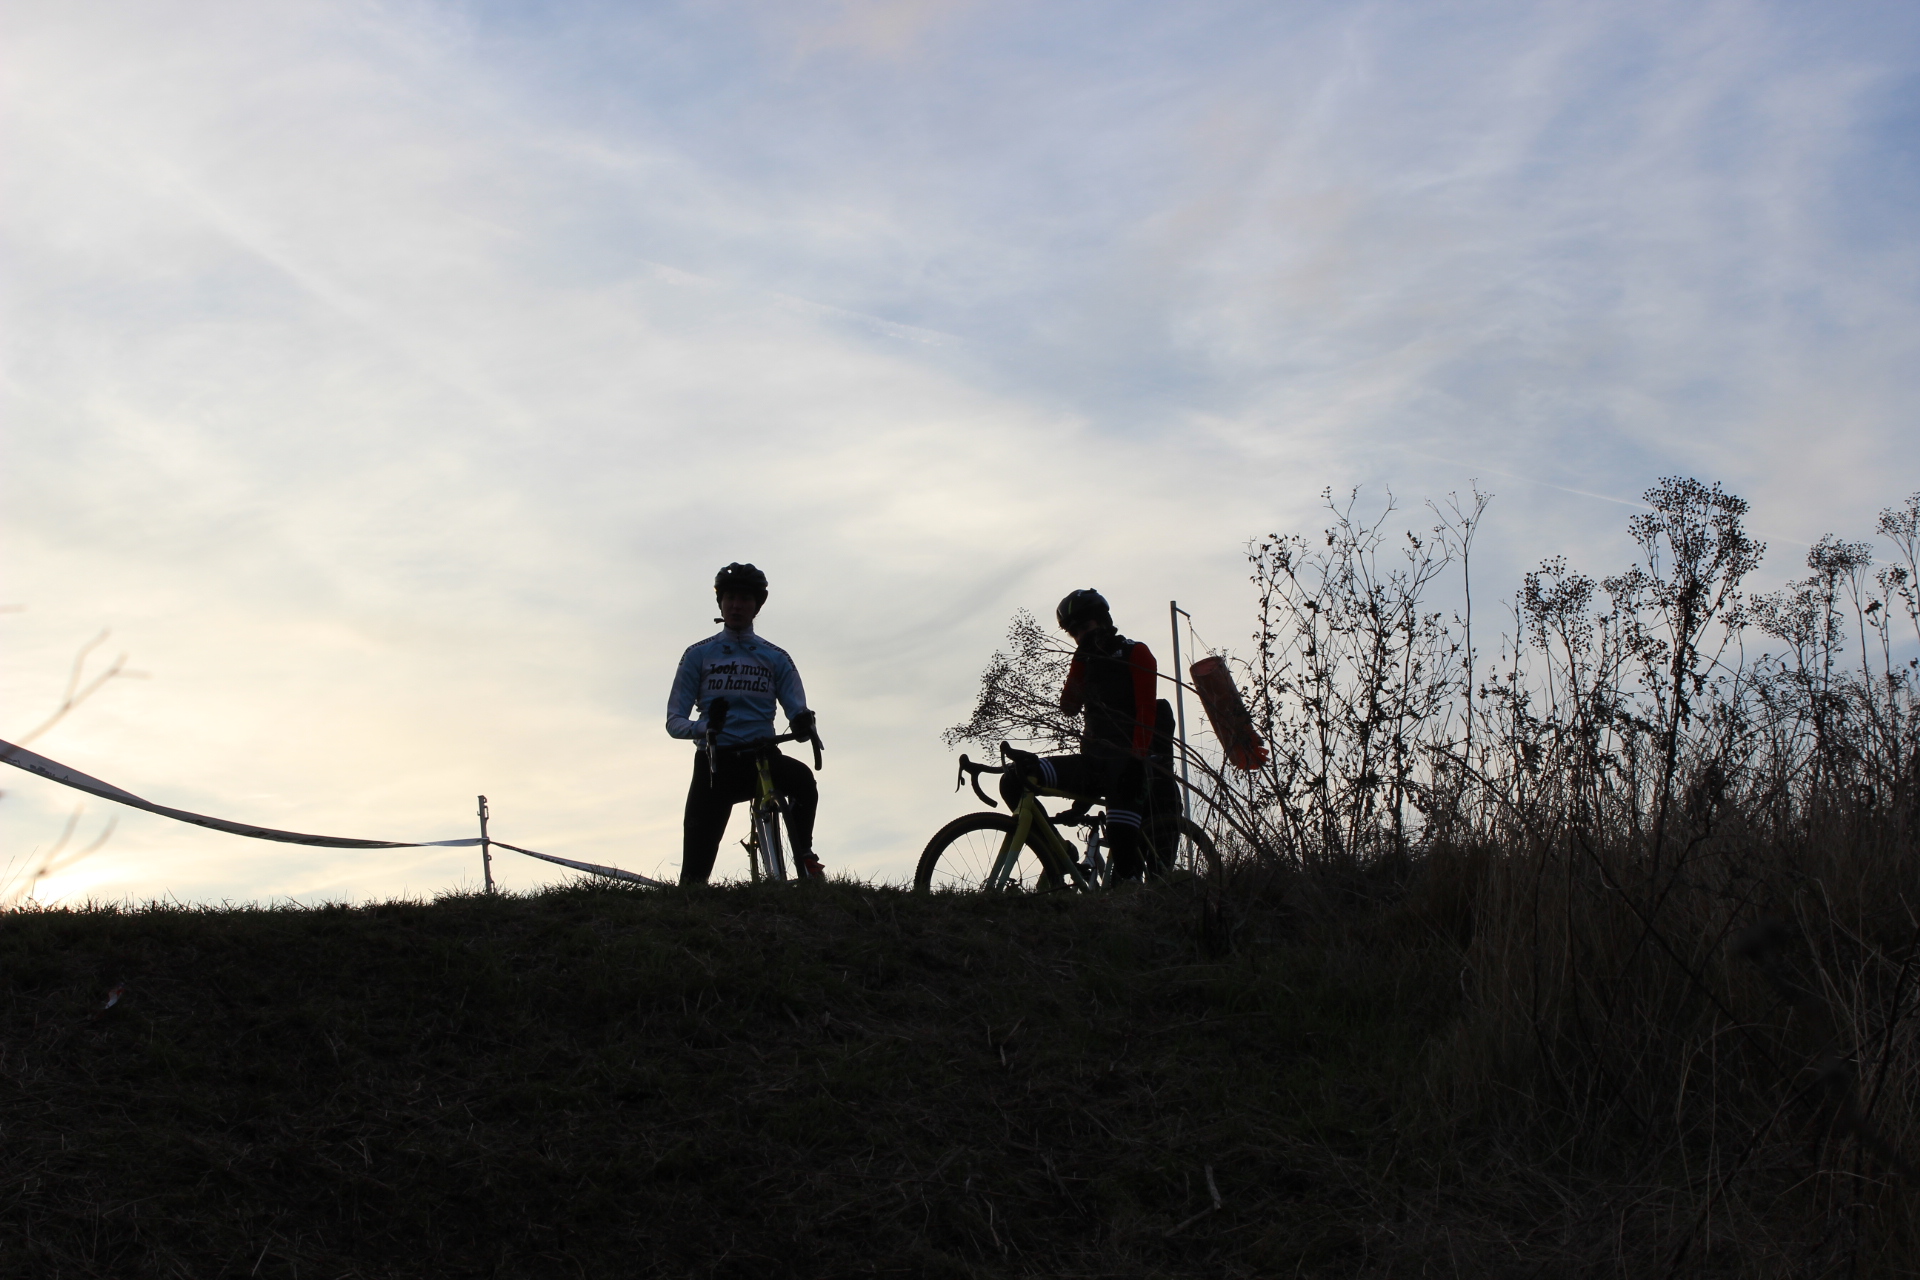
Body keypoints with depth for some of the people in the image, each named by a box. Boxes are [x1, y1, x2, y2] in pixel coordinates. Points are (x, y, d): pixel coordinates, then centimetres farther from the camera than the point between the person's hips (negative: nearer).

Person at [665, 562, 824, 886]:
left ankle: (805, 860, -24)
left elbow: (797, 710, 2)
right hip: (716, 762, 0)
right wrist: (702, 728, -22)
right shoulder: (698, 655, 9)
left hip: (762, 757, 0)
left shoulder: (776, 658, 12)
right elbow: (674, 720, 3)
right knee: (696, 870, -8)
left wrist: (803, 723, -25)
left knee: (801, 777, -35)